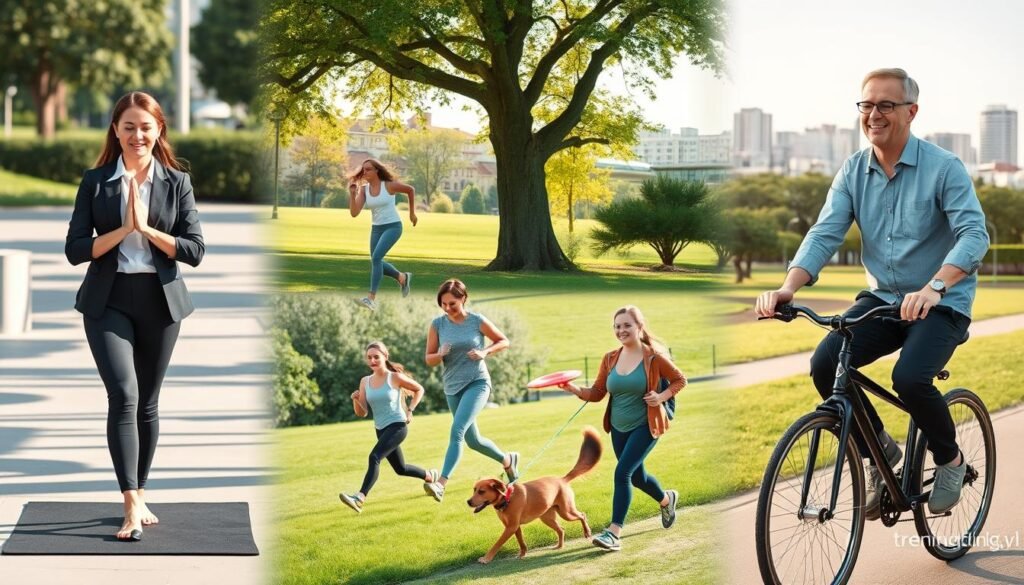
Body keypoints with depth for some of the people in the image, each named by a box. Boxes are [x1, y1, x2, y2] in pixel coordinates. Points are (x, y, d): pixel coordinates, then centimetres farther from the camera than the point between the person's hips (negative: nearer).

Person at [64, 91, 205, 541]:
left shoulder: (177, 182, 2)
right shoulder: (95, 182, 1)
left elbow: (195, 250, -4)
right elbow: (74, 250, -4)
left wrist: (147, 228, -14)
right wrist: (123, 230, -16)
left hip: (159, 301, 2)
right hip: (108, 301, -2)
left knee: (148, 402, 10)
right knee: (123, 394, -15)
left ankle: (139, 495, 24)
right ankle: (131, 507, -16)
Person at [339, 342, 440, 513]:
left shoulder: (395, 377, -9)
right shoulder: (365, 381, 3)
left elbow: (419, 389, 6)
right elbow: (362, 412, 2)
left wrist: (409, 410, -4)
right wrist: (356, 400, -17)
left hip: (397, 426, -7)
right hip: (381, 429, 7)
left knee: (374, 457, -27)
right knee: (400, 469, 20)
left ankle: (359, 498, -38)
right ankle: (429, 476, 48)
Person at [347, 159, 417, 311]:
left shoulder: (389, 185, -12)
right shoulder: (364, 189, -2)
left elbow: (410, 190, 4)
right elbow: (354, 213, -10)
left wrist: (412, 213, 10)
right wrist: (352, 194, -22)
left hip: (393, 226, -6)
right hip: (377, 228, 6)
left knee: (376, 258, -23)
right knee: (377, 263, 11)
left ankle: (371, 298, -26)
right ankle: (403, 277, 40)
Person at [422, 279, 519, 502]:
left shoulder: (477, 321, -7)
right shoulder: (437, 324, -1)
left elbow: (504, 341, 5)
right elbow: (429, 360, 3)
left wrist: (485, 352, -13)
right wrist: (440, 354, -20)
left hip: (478, 383, -5)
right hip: (452, 387, 5)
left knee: (457, 430, -23)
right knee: (472, 440, 13)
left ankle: (442, 483, -27)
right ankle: (507, 460, 40)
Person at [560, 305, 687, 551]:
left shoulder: (653, 358, -12)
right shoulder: (610, 359, -1)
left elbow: (679, 380, 0)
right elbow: (597, 393, 1)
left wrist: (662, 396, -17)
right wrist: (576, 390, -18)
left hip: (645, 426, -6)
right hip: (619, 428, 6)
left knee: (623, 472, -18)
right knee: (636, 475, 20)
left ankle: (614, 533, -17)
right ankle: (666, 499, 52)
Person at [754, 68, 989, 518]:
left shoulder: (943, 168, -13)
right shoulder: (853, 172, 1)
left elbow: (974, 233, -25)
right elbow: (825, 233, -8)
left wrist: (934, 287, -43)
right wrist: (788, 288, -27)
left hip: (942, 304, -5)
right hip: (882, 297, 5)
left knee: (910, 378, -30)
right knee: (825, 364, -19)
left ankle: (950, 460, 1)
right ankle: (879, 451, 6)